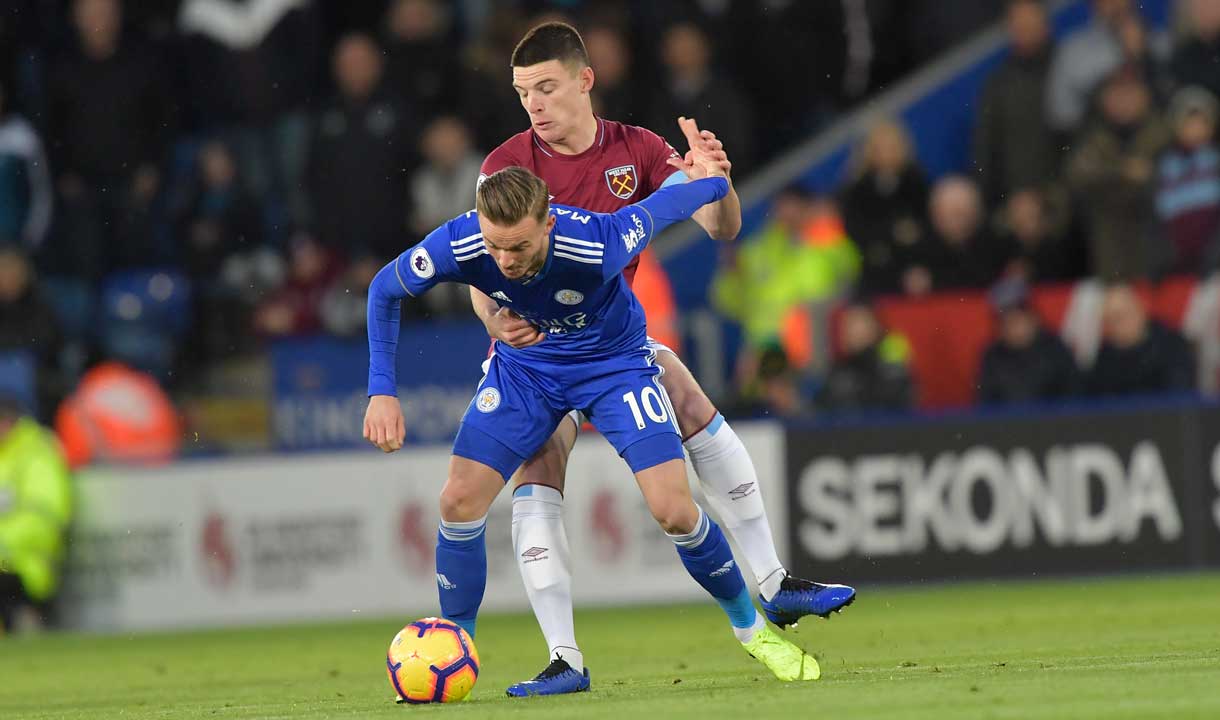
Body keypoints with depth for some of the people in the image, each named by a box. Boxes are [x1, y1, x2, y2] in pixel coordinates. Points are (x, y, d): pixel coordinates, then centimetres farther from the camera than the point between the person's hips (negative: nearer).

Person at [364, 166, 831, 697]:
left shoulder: (596, 245, -38)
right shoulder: (457, 246, -31)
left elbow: (659, 209, -16)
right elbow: (385, 291, -11)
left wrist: (713, 180, 5)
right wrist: (382, 391, -16)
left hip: (614, 360, -2)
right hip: (524, 367, 2)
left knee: (673, 510, -13)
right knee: (460, 501, -11)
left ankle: (750, 628, 13)